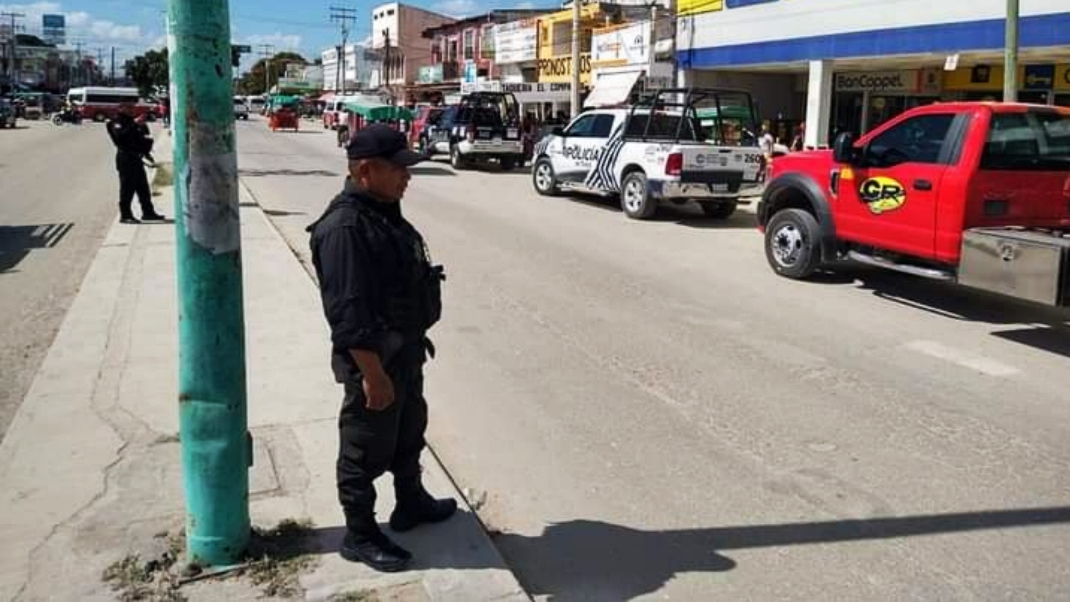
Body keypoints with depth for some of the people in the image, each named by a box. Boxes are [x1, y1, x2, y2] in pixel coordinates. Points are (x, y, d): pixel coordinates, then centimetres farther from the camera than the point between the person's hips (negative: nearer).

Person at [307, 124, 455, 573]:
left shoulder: (384, 211, 6)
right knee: (366, 450, 6)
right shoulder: (344, 227, -25)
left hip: (404, 351, 10)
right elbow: (349, 313, -28)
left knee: (409, 431, 25)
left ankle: (411, 502, 45)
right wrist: (373, 374, -26)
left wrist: (417, 338, 20)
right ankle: (360, 536, 23)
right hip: (373, 359, -10)